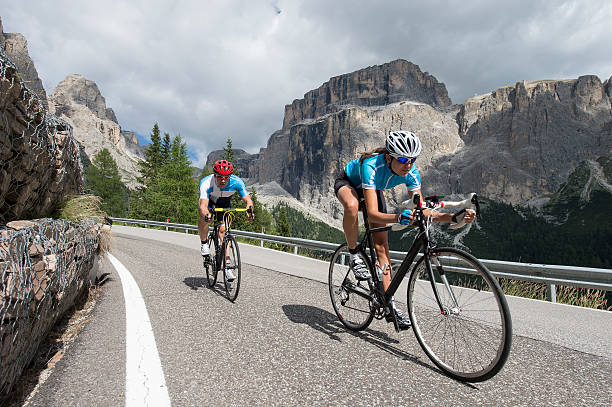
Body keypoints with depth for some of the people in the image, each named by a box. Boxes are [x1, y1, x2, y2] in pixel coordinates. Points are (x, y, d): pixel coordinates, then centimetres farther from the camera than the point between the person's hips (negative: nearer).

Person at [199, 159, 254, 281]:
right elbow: (203, 205, -47)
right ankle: (204, 243, -5)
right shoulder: (206, 183, -37)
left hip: (225, 203, 1)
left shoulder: (236, 182, -32)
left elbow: (248, 200, -33)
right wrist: (206, 214, -69)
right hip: (209, 200, -1)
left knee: (223, 230, -13)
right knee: (204, 218, -32)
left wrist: (249, 209, -55)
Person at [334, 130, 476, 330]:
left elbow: (422, 212, -22)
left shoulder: (411, 173, -26)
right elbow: (372, 214, -49)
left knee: (381, 245, -6)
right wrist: (398, 218, -67)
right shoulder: (372, 166, -42)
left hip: (373, 189, 4)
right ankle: (354, 256, -18)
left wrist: (454, 217, -36)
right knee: (352, 205, -42)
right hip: (348, 182, -4)